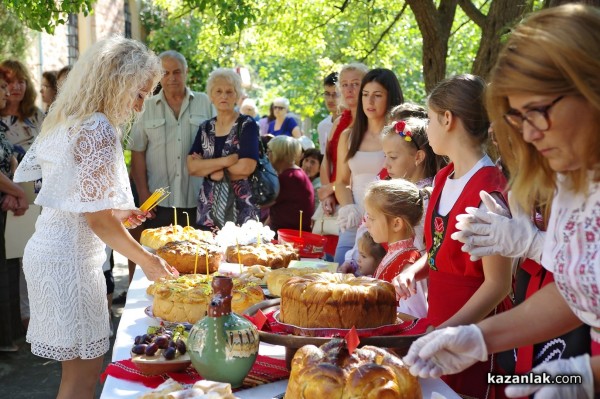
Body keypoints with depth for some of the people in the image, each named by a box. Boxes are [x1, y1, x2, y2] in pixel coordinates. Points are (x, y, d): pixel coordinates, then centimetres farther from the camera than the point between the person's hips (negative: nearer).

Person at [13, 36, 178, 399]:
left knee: (79, 366, 18)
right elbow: (98, 221, -18)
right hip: (69, 260, -10)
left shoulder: (64, 121, 10)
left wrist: (114, 213, 17)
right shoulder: (100, 130, -18)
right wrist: (147, 260, -8)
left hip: (46, 249, 10)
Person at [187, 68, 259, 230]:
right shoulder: (205, 127, 10)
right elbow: (191, 167, -2)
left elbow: (246, 167, -16)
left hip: (240, 209, -4)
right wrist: (225, 160, -14)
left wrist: (208, 169, -5)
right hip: (208, 208, 4)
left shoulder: (247, 125, -4)